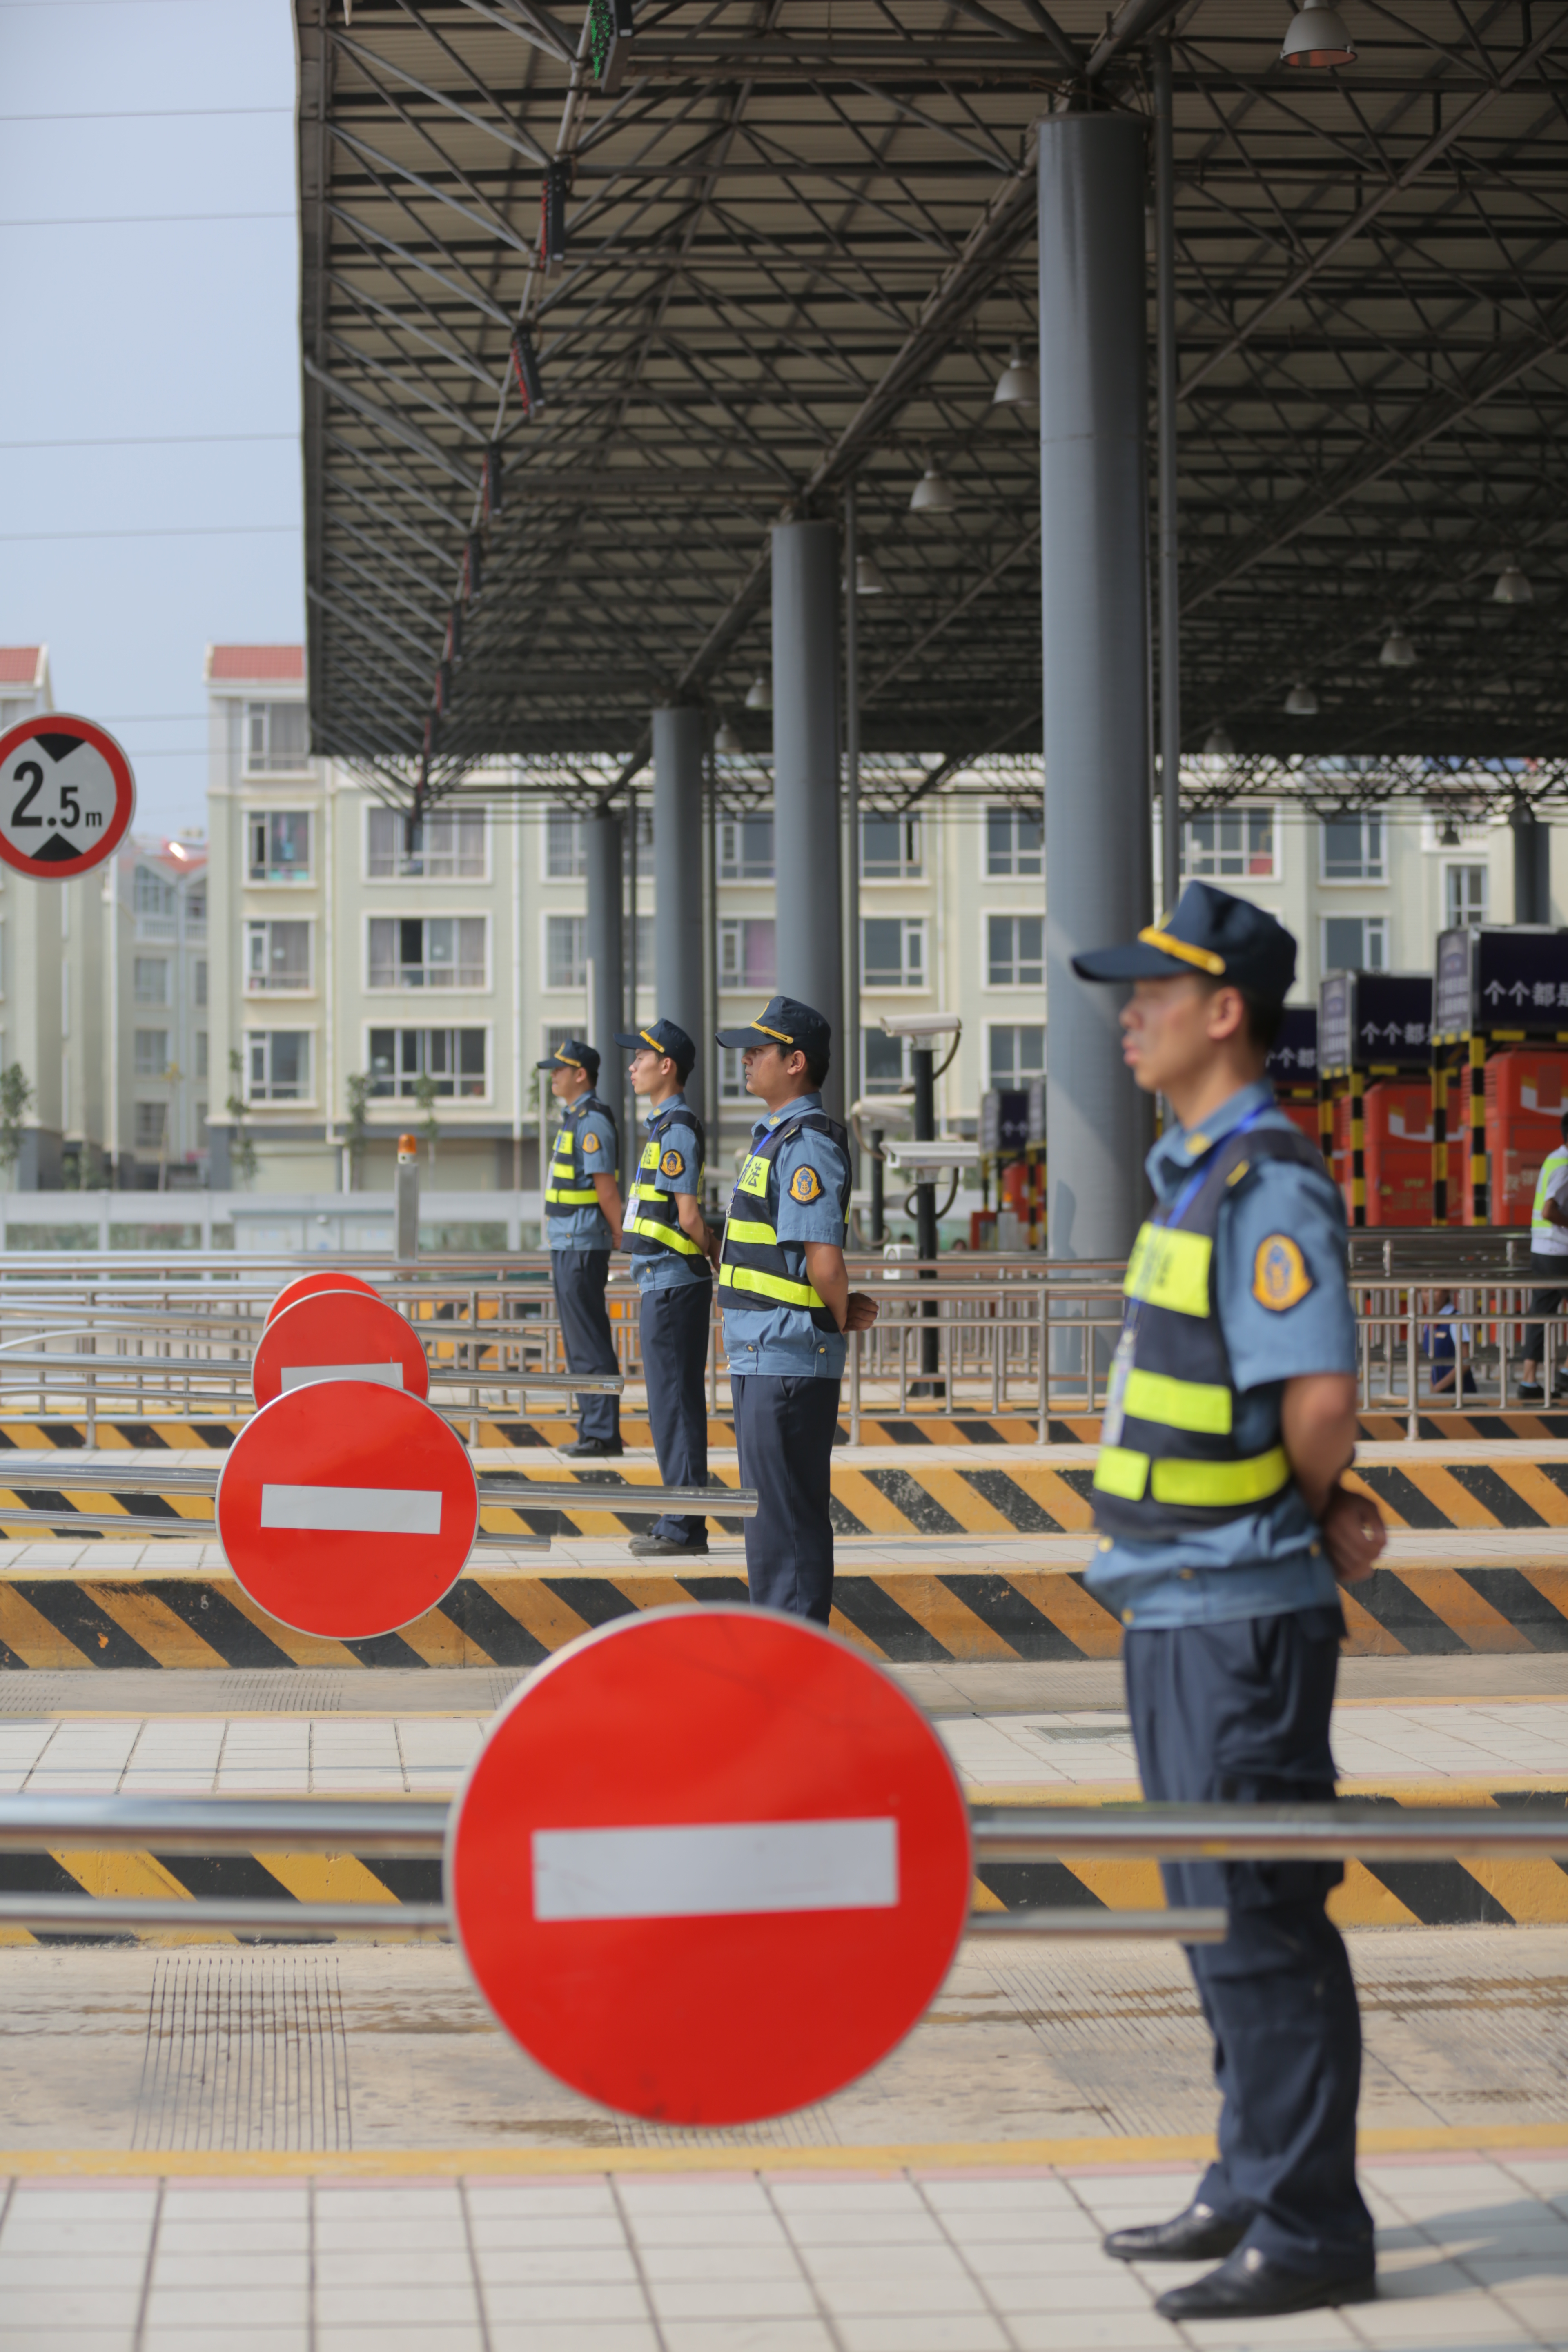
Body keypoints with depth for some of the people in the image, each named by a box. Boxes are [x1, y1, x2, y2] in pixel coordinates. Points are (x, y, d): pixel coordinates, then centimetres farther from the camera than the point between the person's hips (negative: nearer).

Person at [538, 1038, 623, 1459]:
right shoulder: (575, 1119, 17)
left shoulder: (592, 1121, -15)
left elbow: (606, 1188, -18)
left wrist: (623, 1241, -17)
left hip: (582, 1246, -11)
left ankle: (603, 1433, -6)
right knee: (580, 1344, 13)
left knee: (590, 1345, -8)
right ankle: (593, 1430, 17)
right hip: (568, 1245, 11)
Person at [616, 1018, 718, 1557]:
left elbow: (689, 1215, -18)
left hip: (673, 1285, -10)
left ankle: (685, 1528, -4)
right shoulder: (666, 1125, 16)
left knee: (676, 1403, -6)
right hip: (664, 1284, 10)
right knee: (672, 1404, 13)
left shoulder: (677, 1128, -15)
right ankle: (680, 1520, 18)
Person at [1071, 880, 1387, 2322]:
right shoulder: (1196, 1174, 14)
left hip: (1236, 1610, -10)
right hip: (1175, 1604, 10)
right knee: (1221, 1913, 16)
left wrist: (1300, 1519, -5)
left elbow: (1321, 1408, -23)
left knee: (1262, 1922, -4)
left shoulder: (1269, 1186, -17)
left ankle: (1312, 2232, 3)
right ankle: (1256, 2186, 27)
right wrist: (1321, 1514, 4)